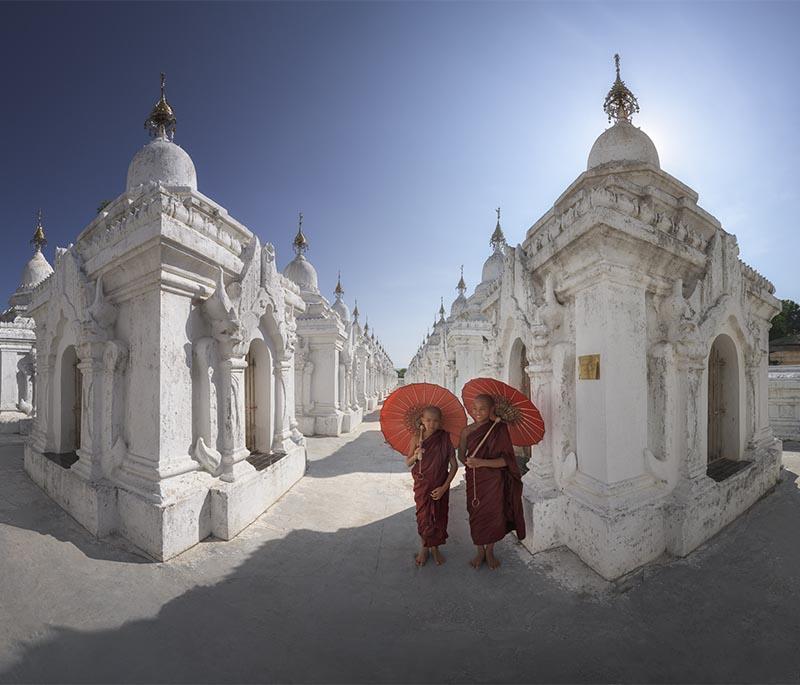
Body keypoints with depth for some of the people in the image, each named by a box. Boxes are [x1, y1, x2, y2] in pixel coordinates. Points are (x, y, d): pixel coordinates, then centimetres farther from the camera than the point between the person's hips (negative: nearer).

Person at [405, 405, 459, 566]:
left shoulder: (446, 439, -11)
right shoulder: (417, 439, -9)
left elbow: (454, 465, -6)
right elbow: (408, 463, 0)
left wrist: (445, 487, -12)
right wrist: (415, 456, -22)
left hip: (440, 486, 0)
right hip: (422, 485, 0)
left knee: (439, 517, 11)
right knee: (423, 517, 8)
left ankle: (435, 548, 35)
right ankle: (423, 548, 33)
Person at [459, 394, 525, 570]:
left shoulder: (499, 429, -11)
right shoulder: (467, 431, -4)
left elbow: (505, 460, -15)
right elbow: (461, 454, 6)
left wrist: (482, 462, -28)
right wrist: (468, 461, -17)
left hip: (494, 481, -1)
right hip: (474, 480, 1)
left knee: (493, 514, 11)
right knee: (476, 515, 11)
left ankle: (490, 551, 37)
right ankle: (479, 551, 36)